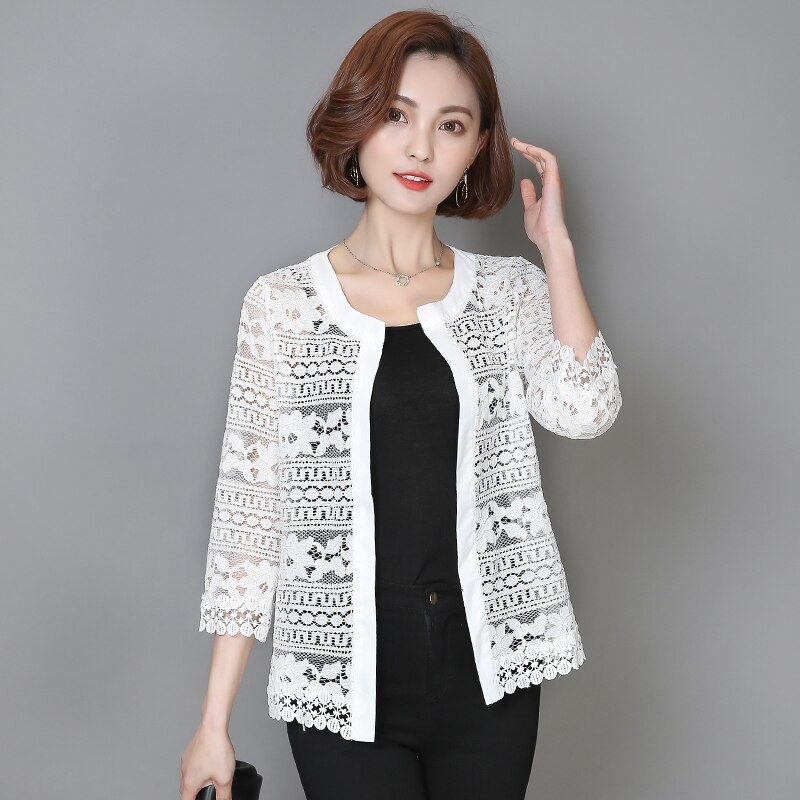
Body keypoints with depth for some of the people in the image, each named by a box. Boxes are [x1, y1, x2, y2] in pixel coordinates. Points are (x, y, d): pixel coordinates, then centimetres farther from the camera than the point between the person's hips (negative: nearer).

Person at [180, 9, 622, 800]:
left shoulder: (510, 290, 4)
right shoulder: (283, 302, -1)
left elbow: (584, 410, -13)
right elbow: (249, 499, -1)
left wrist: (555, 244, -9)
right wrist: (214, 721, -3)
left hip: (488, 668, 2)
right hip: (343, 680, -2)